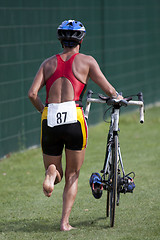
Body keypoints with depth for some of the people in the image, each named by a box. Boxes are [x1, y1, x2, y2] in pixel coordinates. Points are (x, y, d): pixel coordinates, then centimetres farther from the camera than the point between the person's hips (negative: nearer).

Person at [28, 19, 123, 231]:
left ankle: (51, 173, -19)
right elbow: (109, 91, 6)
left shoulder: (49, 63, 15)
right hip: (74, 119, -2)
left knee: (56, 175, 17)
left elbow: (32, 93, 3)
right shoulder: (86, 61, 8)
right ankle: (65, 222, 2)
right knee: (73, 176, 14)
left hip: (49, 120, 2)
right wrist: (119, 98, 28)